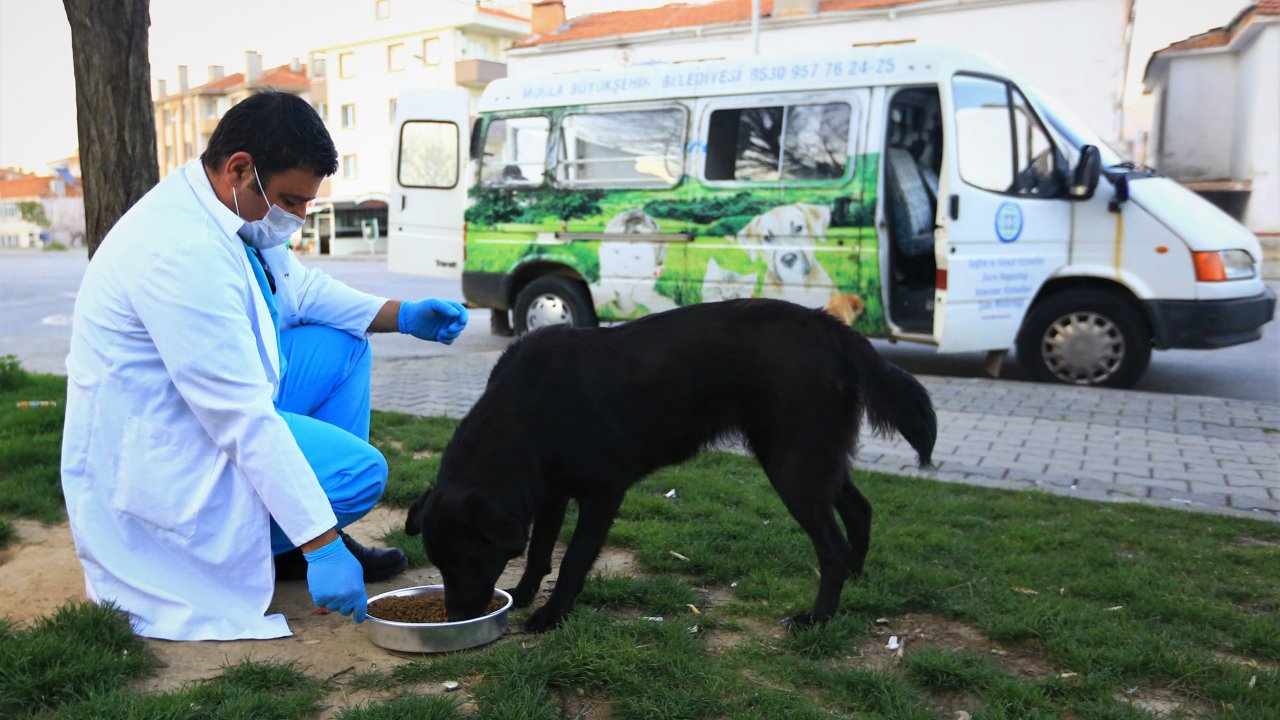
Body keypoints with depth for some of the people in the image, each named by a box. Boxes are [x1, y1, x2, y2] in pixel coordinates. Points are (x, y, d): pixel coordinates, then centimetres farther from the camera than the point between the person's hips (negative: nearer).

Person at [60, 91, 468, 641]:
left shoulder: (232, 208, -1)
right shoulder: (183, 251, -30)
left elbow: (298, 288, 16)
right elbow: (245, 419, -32)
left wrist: (401, 315, 1)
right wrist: (321, 546, -29)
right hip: (158, 449, -10)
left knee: (344, 343, 7)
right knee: (363, 471, -20)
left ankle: (299, 536, 9)